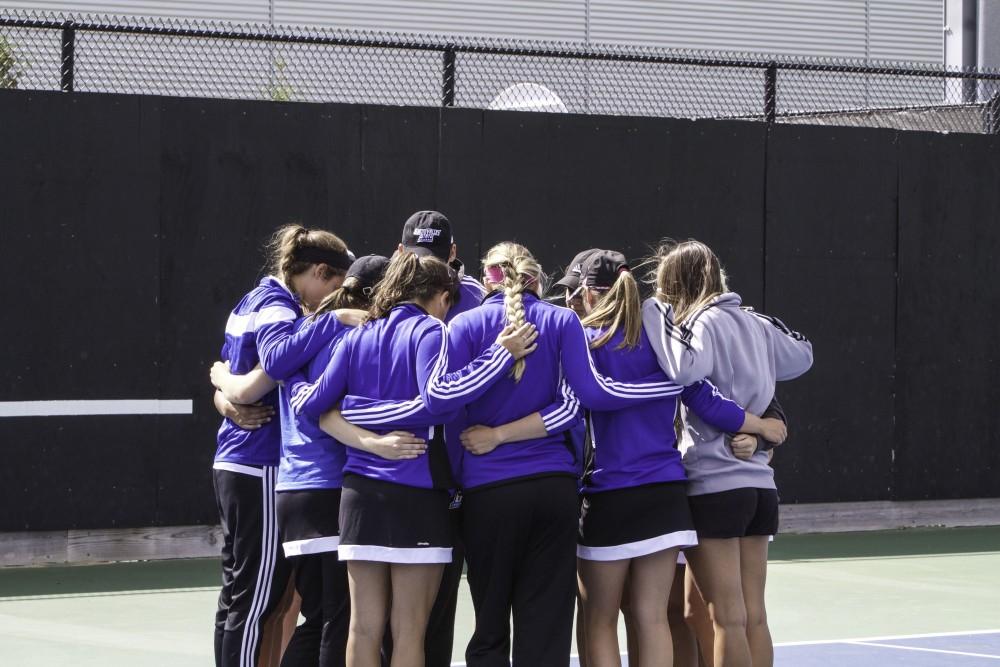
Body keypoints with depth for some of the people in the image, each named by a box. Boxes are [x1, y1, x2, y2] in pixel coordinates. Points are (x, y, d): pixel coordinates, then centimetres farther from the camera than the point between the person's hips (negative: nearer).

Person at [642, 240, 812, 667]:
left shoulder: (706, 322, -11)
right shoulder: (754, 323, 12)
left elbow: (686, 370, -30)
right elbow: (801, 356, 28)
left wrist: (659, 316, -18)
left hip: (714, 486, -8)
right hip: (759, 484, 8)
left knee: (726, 617, -5)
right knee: (753, 616, 8)